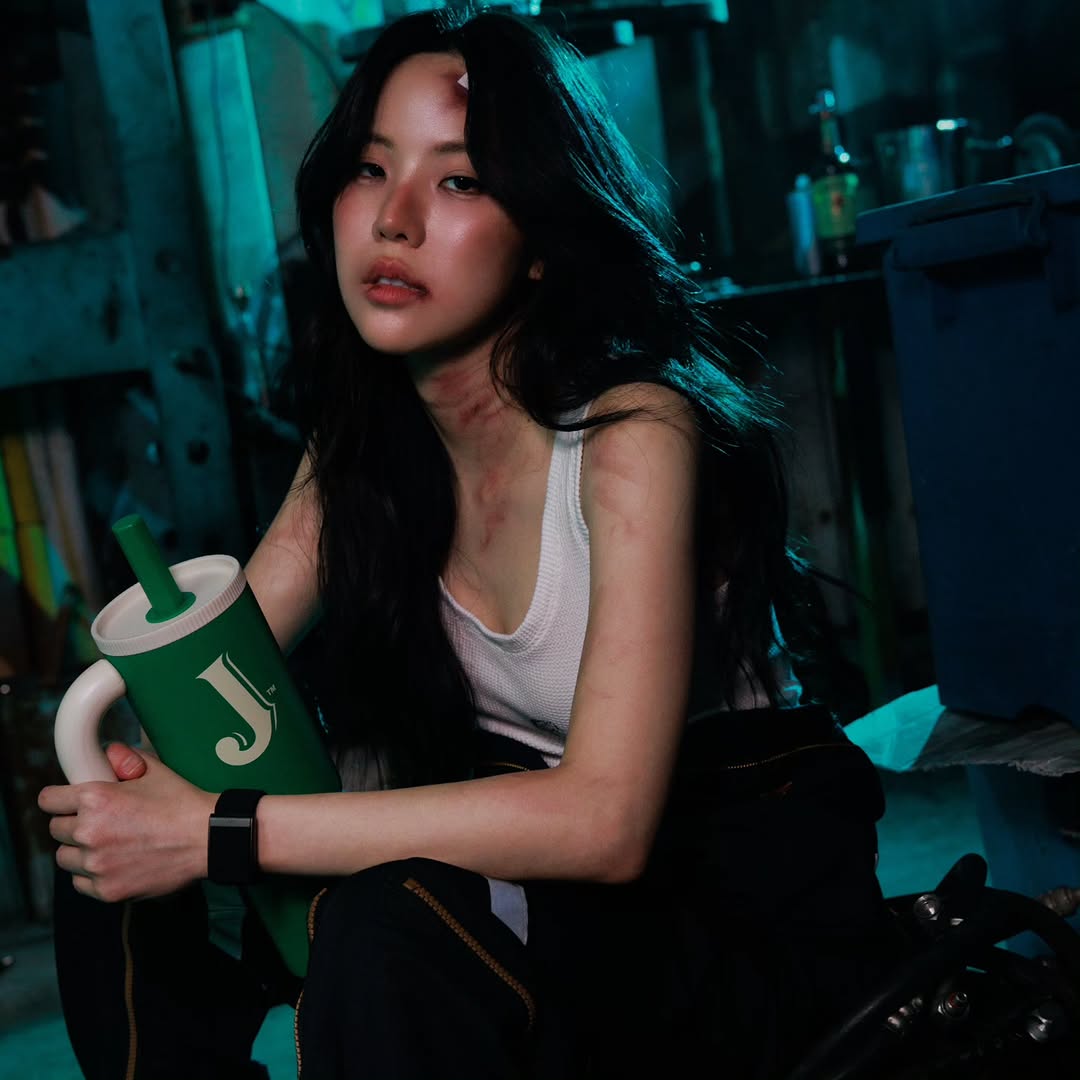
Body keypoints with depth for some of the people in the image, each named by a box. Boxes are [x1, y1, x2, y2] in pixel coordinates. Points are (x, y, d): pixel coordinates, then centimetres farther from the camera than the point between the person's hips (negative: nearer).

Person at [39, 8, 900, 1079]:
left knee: (393, 929, -33)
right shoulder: (367, 435, 0)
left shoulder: (632, 428, -23)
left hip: (744, 896, -5)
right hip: (534, 854, 6)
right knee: (127, 887, -9)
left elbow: (604, 820, -31)